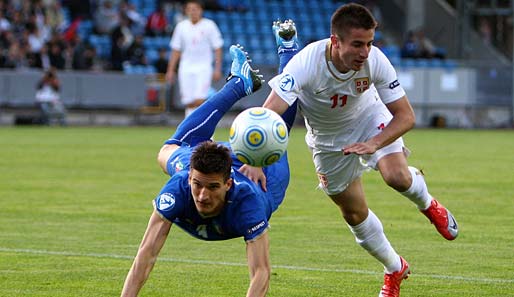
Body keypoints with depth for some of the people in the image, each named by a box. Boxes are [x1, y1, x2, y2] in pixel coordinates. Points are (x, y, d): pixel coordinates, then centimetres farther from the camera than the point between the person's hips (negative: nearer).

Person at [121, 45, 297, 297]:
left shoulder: (247, 201, -52)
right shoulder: (178, 188, -48)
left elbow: (261, 272, -54)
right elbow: (146, 256, -50)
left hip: (263, 173, -1)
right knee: (170, 150, 35)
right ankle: (240, 82, 46)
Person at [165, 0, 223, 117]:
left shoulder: (209, 25, -2)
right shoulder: (181, 26, 6)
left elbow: (217, 49, 0)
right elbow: (176, 50, 12)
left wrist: (217, 69, -8)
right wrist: (170, 70, 7)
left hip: (204, 69, -3)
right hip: (186, 69, 3)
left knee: (199, 101, -17)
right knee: (189, 103, 0)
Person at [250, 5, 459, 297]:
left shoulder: (375, 61, -30)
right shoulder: (306, 63, -38)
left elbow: (405, 116, -24)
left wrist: (374, 143, -42)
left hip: (370, 120, 0)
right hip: (328, 138, 0)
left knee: (397, 176, -26)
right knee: (354, 213, 6)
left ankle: (428, 204, 11)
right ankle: (395, 270, 32)